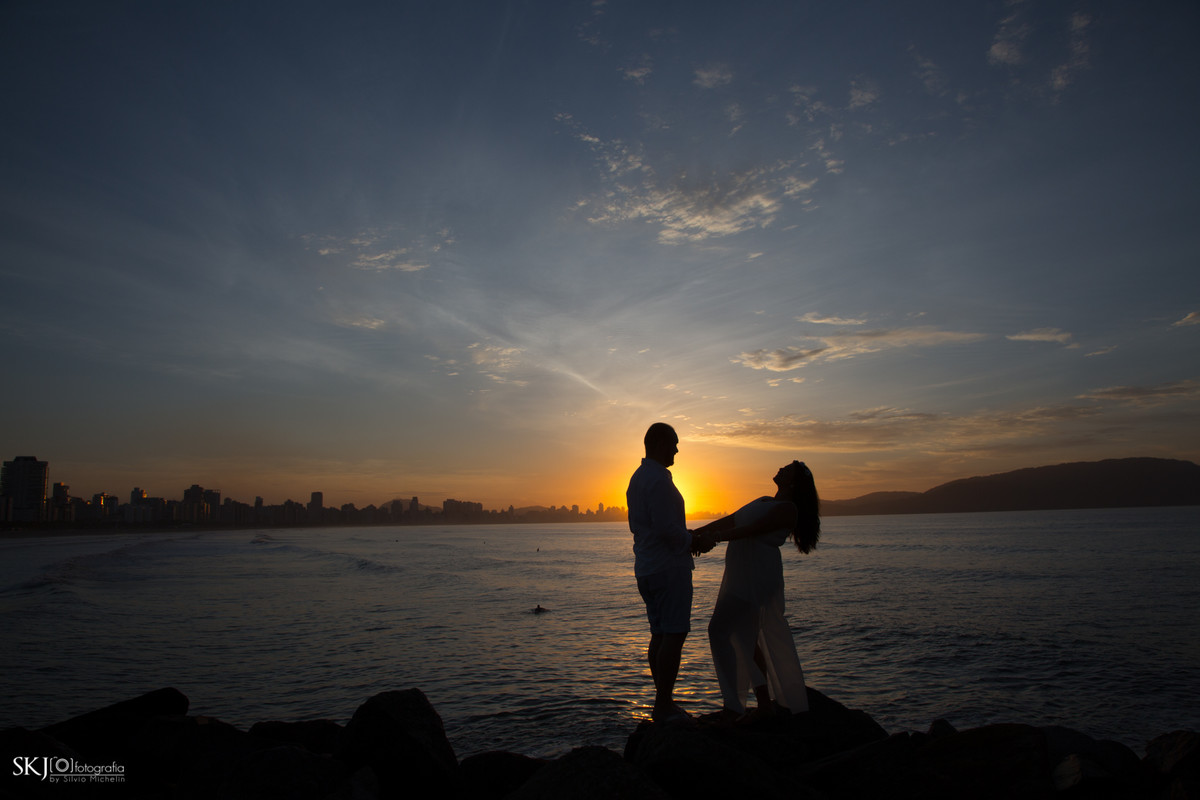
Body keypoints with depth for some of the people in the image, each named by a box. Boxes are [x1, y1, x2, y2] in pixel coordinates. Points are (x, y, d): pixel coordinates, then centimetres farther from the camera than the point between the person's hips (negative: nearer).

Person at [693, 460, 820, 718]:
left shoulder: (788, 508, -9)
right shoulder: (764, 501, 20)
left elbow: (754, 529, -23)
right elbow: (730, 520, 18)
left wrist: (716, 537, -34)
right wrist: (698, 533, 9)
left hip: (756, 578, -9)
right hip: (741, 576, 9)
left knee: (720, 629, -13)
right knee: (748, 638, 14)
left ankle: (734, 706, -10)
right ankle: (764, 700, 25)